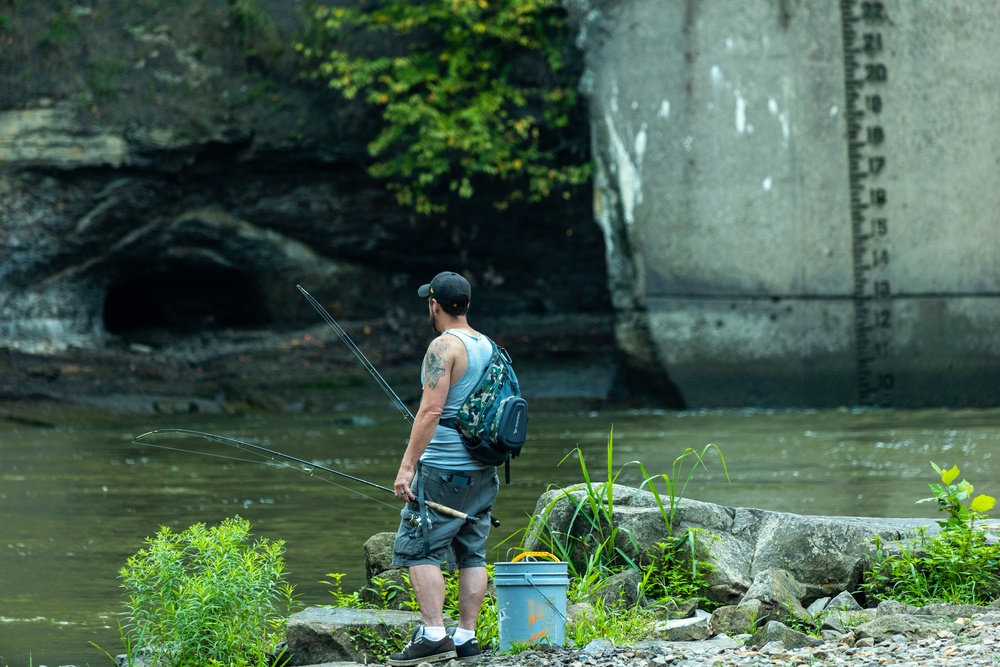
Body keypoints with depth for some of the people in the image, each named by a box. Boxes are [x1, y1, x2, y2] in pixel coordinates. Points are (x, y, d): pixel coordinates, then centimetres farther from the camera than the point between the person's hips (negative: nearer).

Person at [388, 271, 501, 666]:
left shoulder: (444, 347, -13)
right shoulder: (488, 347, 13)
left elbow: (431, 410, -20)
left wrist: (407, 465, -19)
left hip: (443, 469, -8)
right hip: (484, 470, 8)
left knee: (418, 548, -5)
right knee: (472, 552, 10)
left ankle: (434, 634, -13)